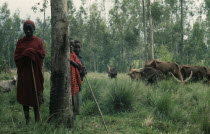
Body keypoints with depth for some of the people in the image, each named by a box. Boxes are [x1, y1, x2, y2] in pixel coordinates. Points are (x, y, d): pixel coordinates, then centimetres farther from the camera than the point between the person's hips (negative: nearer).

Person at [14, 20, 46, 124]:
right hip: (24, 72, 1)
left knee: (36, 95, -2)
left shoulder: (38, 41, 7)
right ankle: (27, 120, 7)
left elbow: (43, 54, -1)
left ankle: (37, 119, 6)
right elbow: (16, 57, 3)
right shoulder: (20, 42, 9)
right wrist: (25, 55, -14)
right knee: (24, 95, 1)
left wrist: (31, 52, -12)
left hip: (36, 72, -1)